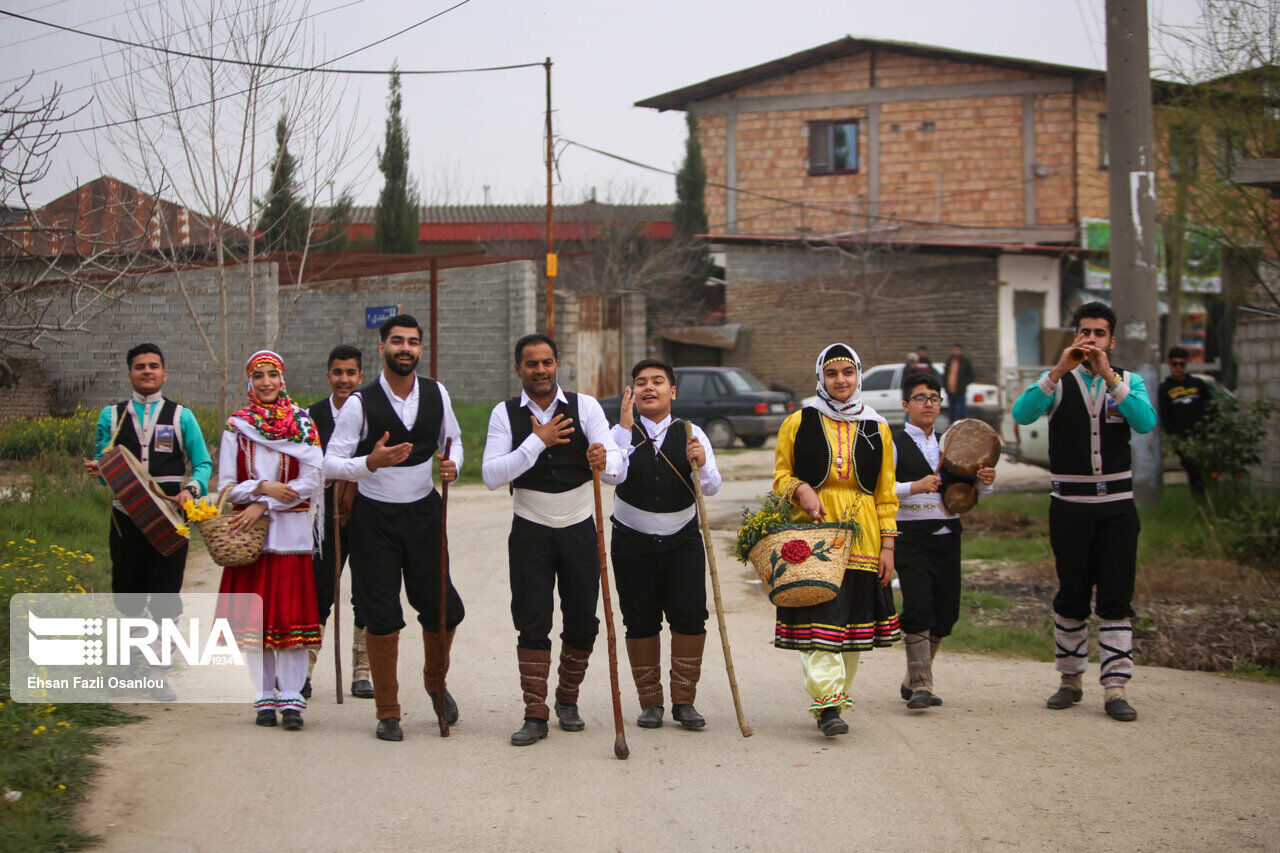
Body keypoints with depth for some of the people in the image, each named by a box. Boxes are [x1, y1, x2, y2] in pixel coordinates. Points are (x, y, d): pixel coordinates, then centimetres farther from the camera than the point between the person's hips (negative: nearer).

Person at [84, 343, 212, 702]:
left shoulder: (181, 416, 8)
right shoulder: (111, 415, 11)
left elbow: (203, 464, 7)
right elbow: (103, 463, 14)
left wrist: (192, 489, -12)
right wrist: (97, 470, -10)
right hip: (126, 517, 1)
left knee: (166, 599, -2)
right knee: (127, 597, 3)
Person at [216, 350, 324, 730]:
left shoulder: (303, 424, 4)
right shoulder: (236, 427, 7)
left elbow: (311, 483, -3)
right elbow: (226, 485, 4)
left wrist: (264, 505, -10)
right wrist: (263, 487, -12)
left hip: (291, 531, -1)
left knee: (291, 615, -6)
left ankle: (291, 698, -4)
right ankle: (264, 697, 8)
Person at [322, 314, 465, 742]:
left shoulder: (437, 394, 1)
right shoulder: (360, 403, -11)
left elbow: (453, 440, 17)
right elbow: (331, 465, -11)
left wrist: (453, 465, -6)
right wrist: (371, 462, -29)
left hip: (423, 510, 3)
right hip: (375, 517, -3)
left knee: (443, 609, 3)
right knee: (381, 615, -2)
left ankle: (436, 682, 33)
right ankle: (387, 712, 12)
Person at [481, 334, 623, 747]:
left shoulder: (585, 406, -4)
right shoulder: (505, 414, -3)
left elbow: (616, 468, -13)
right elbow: (491, 475, -15)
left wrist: (603, 461, -37)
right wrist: (537, 441, -22)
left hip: (579, 530, 1)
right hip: (531, 531, -1)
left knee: (582, 623, 7)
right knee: (532, 624, -4)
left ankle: (567, 700, 26)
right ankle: (535, 715, 2)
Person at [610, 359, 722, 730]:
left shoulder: (691, 435, 3)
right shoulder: (620, 434, 0)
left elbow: (712, 488, -5)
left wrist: (702, 463, -26)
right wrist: (625, 427, -22)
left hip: (682, 540, 1)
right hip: (633, 542, -1)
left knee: (690, 617, -6)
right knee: (640, 622, 1)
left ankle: (684, 701, 5)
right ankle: (650, 702, 12)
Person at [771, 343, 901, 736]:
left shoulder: (877, 429, 11)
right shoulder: (798, 423, 5)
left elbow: (886, 494, 12)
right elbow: (781, 475, 11)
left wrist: (887, 545, 5)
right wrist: (800, 489, -12)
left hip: (861, 538, 3)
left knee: (852, 617, 5)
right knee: (818, 617, -13)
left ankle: (837, 695, 18)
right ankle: (827, 703, -18)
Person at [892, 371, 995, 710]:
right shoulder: (894, 444, -1)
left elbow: (970, 493, 18)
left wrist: (985, 481, -4)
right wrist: (914, 487, -24)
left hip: (947, 536, 6)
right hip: (911, 537, -6)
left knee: (946, 612, 6)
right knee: (918, 607, -15)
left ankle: (913, 681, 22)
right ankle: (921, 685, -12)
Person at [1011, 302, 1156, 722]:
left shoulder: (1129, 381, 7)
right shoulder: (1058, 381, 5)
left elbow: (1146, 422, -13)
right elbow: (1022, 413, -15)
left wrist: (1108, 376, -21)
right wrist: (1059, 370, -24)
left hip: (1117, 506, 0)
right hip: (1070, 505, 0)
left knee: (1117, 600, -4)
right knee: (1071, 597, 5)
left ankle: (1115, 688, -4)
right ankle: (1070, 680, 18)